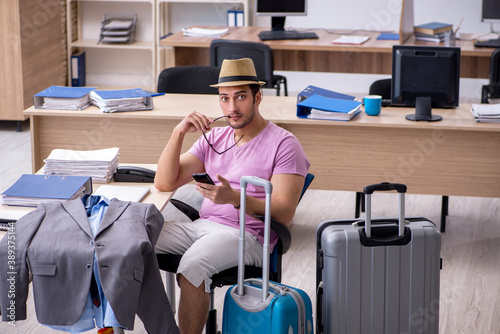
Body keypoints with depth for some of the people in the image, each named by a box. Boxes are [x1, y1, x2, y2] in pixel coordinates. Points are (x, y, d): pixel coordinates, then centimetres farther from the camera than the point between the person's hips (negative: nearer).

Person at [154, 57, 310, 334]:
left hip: (246, 234, -6)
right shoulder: (214, 138, 17)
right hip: (202, 225, 6)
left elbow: (284, 213, -11)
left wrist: (234, 197, -27)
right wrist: (179, 132, -3)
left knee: (192, 264, -36)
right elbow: (164, 183, 11)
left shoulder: (284, 144, -2)